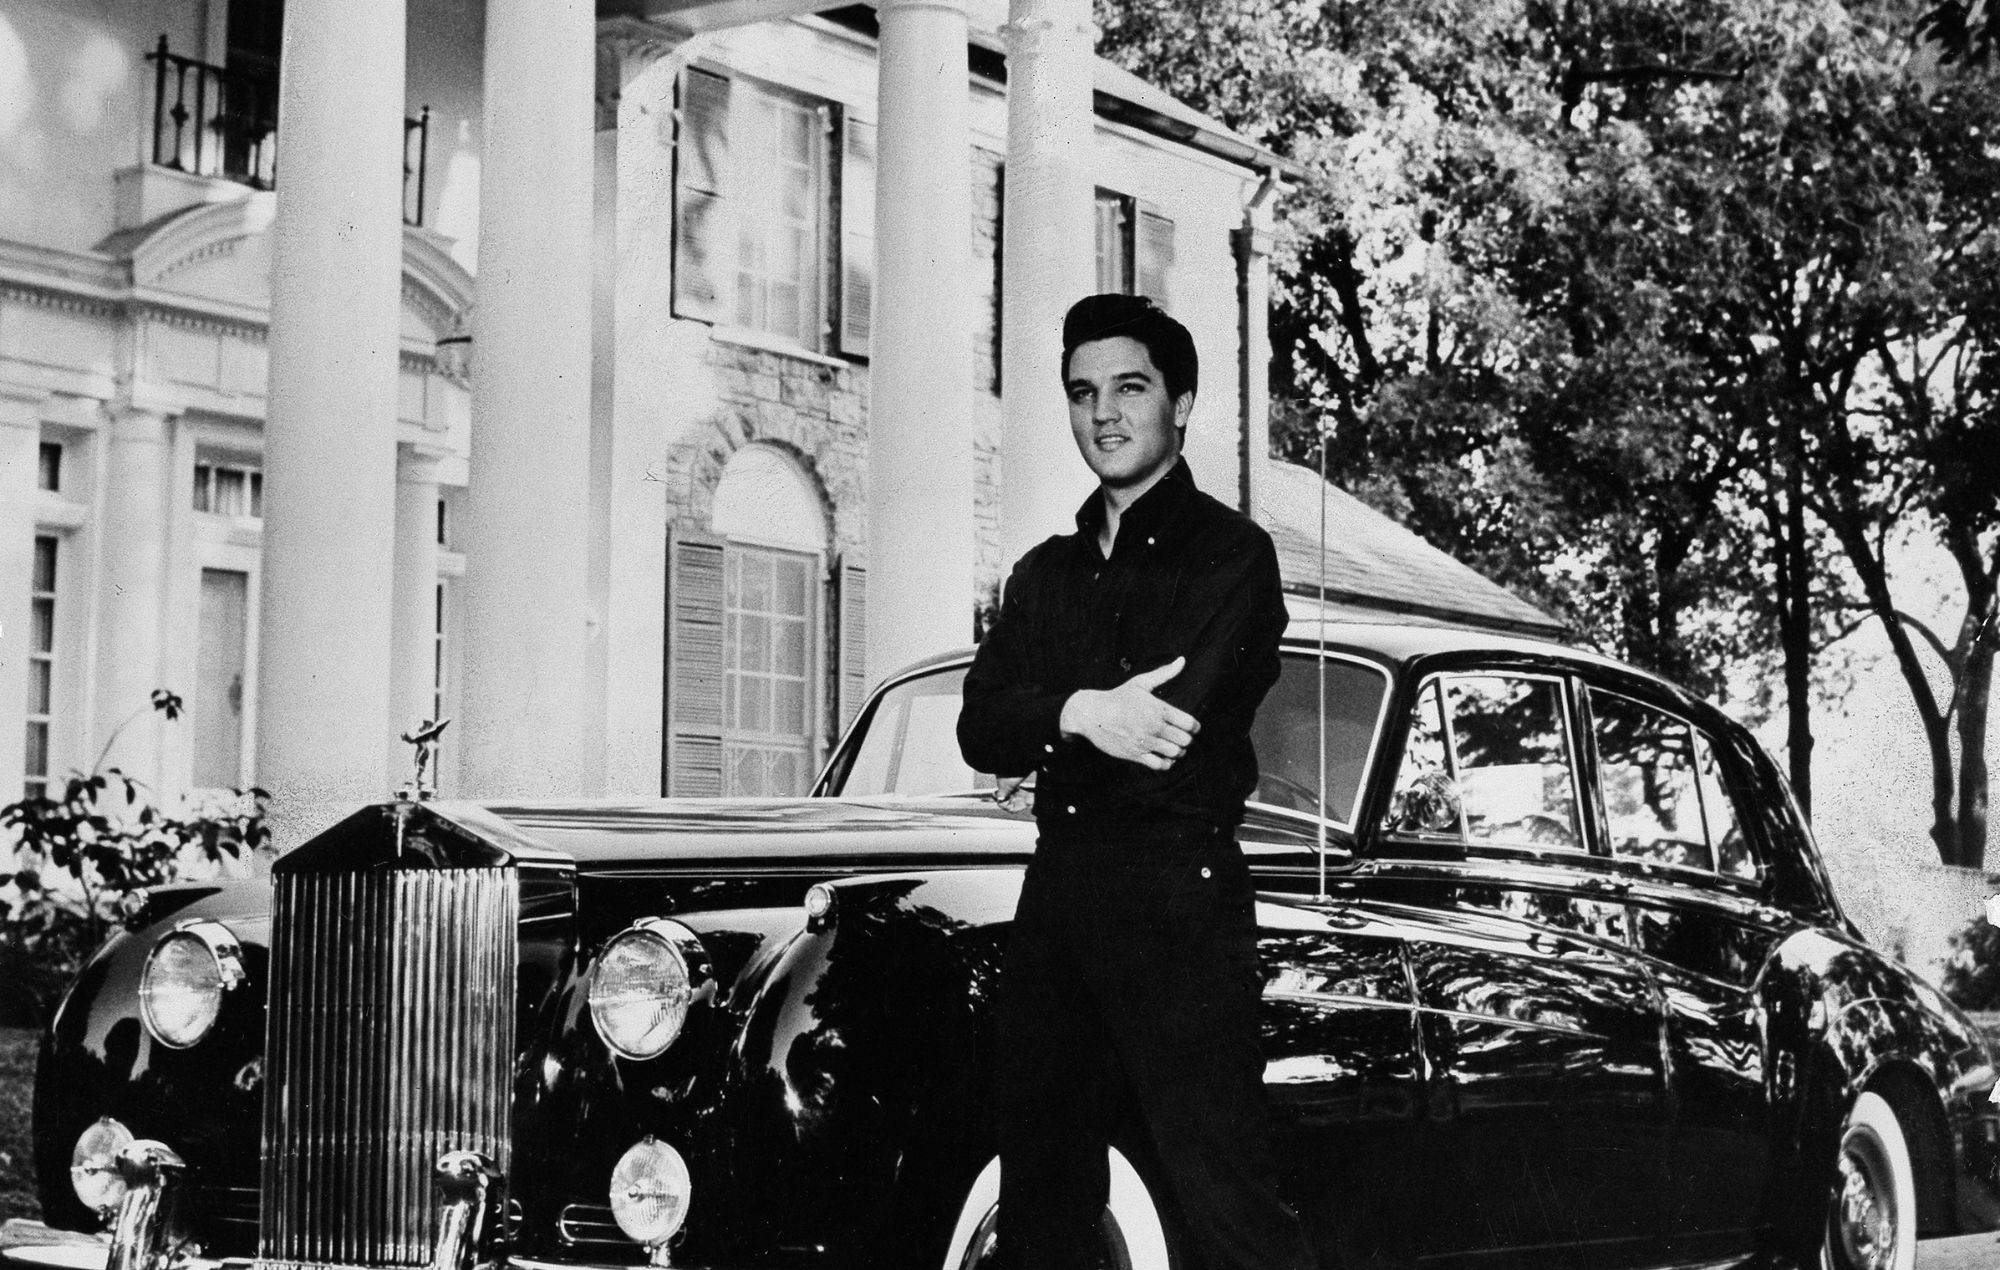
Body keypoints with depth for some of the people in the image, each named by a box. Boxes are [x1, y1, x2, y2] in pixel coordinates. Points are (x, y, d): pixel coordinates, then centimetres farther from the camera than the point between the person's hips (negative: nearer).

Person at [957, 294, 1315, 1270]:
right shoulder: (1047, 572, 19)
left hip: (1178, 895, -6)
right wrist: (1078, 712, -14)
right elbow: (979, 729, 5)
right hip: (1057, 890, 7)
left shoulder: (1230, 554, -1)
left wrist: (1037, 748, -1)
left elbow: (1170, 734, -14)